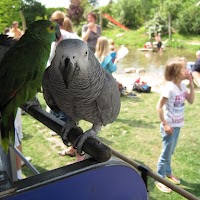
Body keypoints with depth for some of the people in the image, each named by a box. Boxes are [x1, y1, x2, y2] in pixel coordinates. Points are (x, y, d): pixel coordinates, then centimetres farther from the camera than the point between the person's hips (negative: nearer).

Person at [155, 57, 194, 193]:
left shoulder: (182, 86, 2)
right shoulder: (170, 88, -23)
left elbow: (191, 100, 7)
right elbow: (159, 107, -21)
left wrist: (191, 83, -2)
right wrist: (165, 124, -20)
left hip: (178, 125, 7)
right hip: (170, 125, -7)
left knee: (170, 152, 23)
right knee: (166, 153, 4)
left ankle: (168, 172, 42)